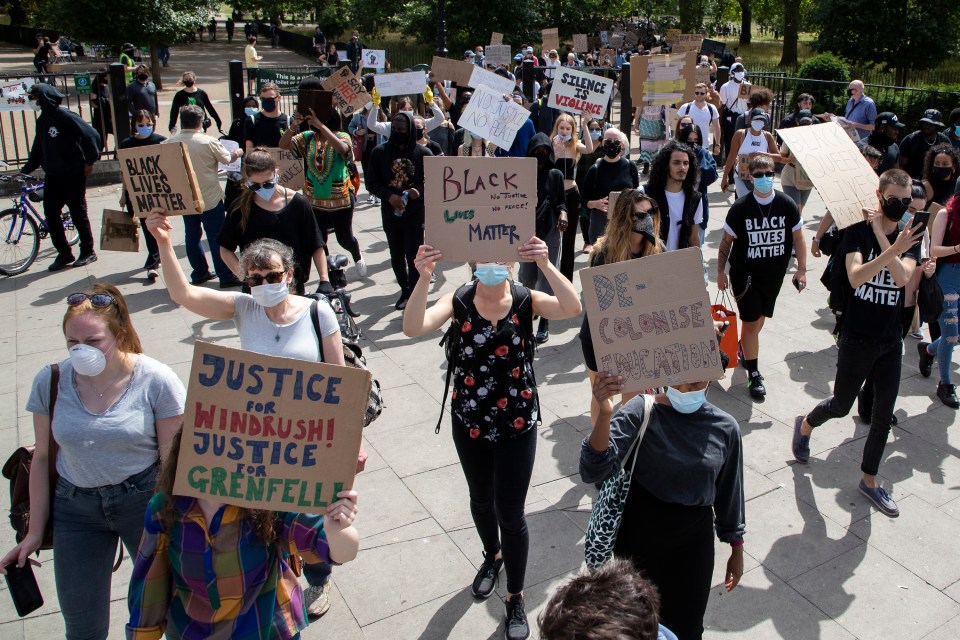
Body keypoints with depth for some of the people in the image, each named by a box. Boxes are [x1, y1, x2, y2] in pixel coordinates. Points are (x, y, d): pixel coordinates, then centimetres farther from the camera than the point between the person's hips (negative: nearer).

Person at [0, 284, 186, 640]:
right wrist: (35, 530, 6)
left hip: (144, 500, -2)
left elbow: (174, 458, -11)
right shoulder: (50, 381, -7)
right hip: (75, 508, 3)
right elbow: (43, 457, 3)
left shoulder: (156, 380, -16)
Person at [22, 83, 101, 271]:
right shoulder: (43, 120, 12)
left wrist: (89, 162, -12)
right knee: (51, 214, 5)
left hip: (73, 175, -8)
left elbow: (91, 135, -17)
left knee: (78, 213, 2)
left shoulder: (65, 116, -13)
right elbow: (38, 149, 19)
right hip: (52, 176, 8)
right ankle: (64, 254, 13)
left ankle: (88, 252, 14)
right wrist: (26, 170, 16)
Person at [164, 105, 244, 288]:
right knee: (217, 238, 2)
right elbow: (227, 159, -1)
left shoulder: (168, 143, -5)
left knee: (192, 236, 16)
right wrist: (238, 153, 20)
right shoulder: (208, 142, -15)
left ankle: (199, 273, 25)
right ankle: (226, 277, 6)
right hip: (210, 199, -4)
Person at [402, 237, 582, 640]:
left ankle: (515, 598, 29)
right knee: (481, 499, 24)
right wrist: (423, 278, -41)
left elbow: (572, 308, -31)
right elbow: (412, 328, -27)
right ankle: (492, 556, 55)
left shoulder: (526, 300, -12)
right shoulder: (459, 301, -11)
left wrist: (546, 266, -44)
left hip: (517, 423, -2)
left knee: (510, 512, 5)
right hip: (469, 421, 2)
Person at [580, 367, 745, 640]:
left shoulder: (725, 427, -7)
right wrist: (604, 413, -42)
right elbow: (594, 470, -27)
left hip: (693, 544, 2)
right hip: (638, 537, -2)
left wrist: (736, 550, 14)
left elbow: (729, 493, 7)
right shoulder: (642, 412, -17)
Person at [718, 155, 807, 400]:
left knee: (759, 319, 17)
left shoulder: (787, 205, -7)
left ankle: (743, 349, 47)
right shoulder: (740, 208, -13)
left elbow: (798, 238, 2)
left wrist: (801, 269, 0)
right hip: (745, 274, -3)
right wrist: (720, 271, -1)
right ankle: (754, 374, 7)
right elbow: (726, 241, -3)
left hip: (774, 274, 3)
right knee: (751, 323, -4)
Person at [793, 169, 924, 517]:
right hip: (857, 338, -4)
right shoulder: (858, 231, -11)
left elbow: (902, 277, -19)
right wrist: (894, 249, -37)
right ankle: (805, 425, 43)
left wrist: (881, 236, -24)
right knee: (841, 406, 11)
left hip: (891, 341, 4)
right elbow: (855, 277, -28)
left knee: (883, 416, 10)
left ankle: (869, 480, 26)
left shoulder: (910, 237, 1)